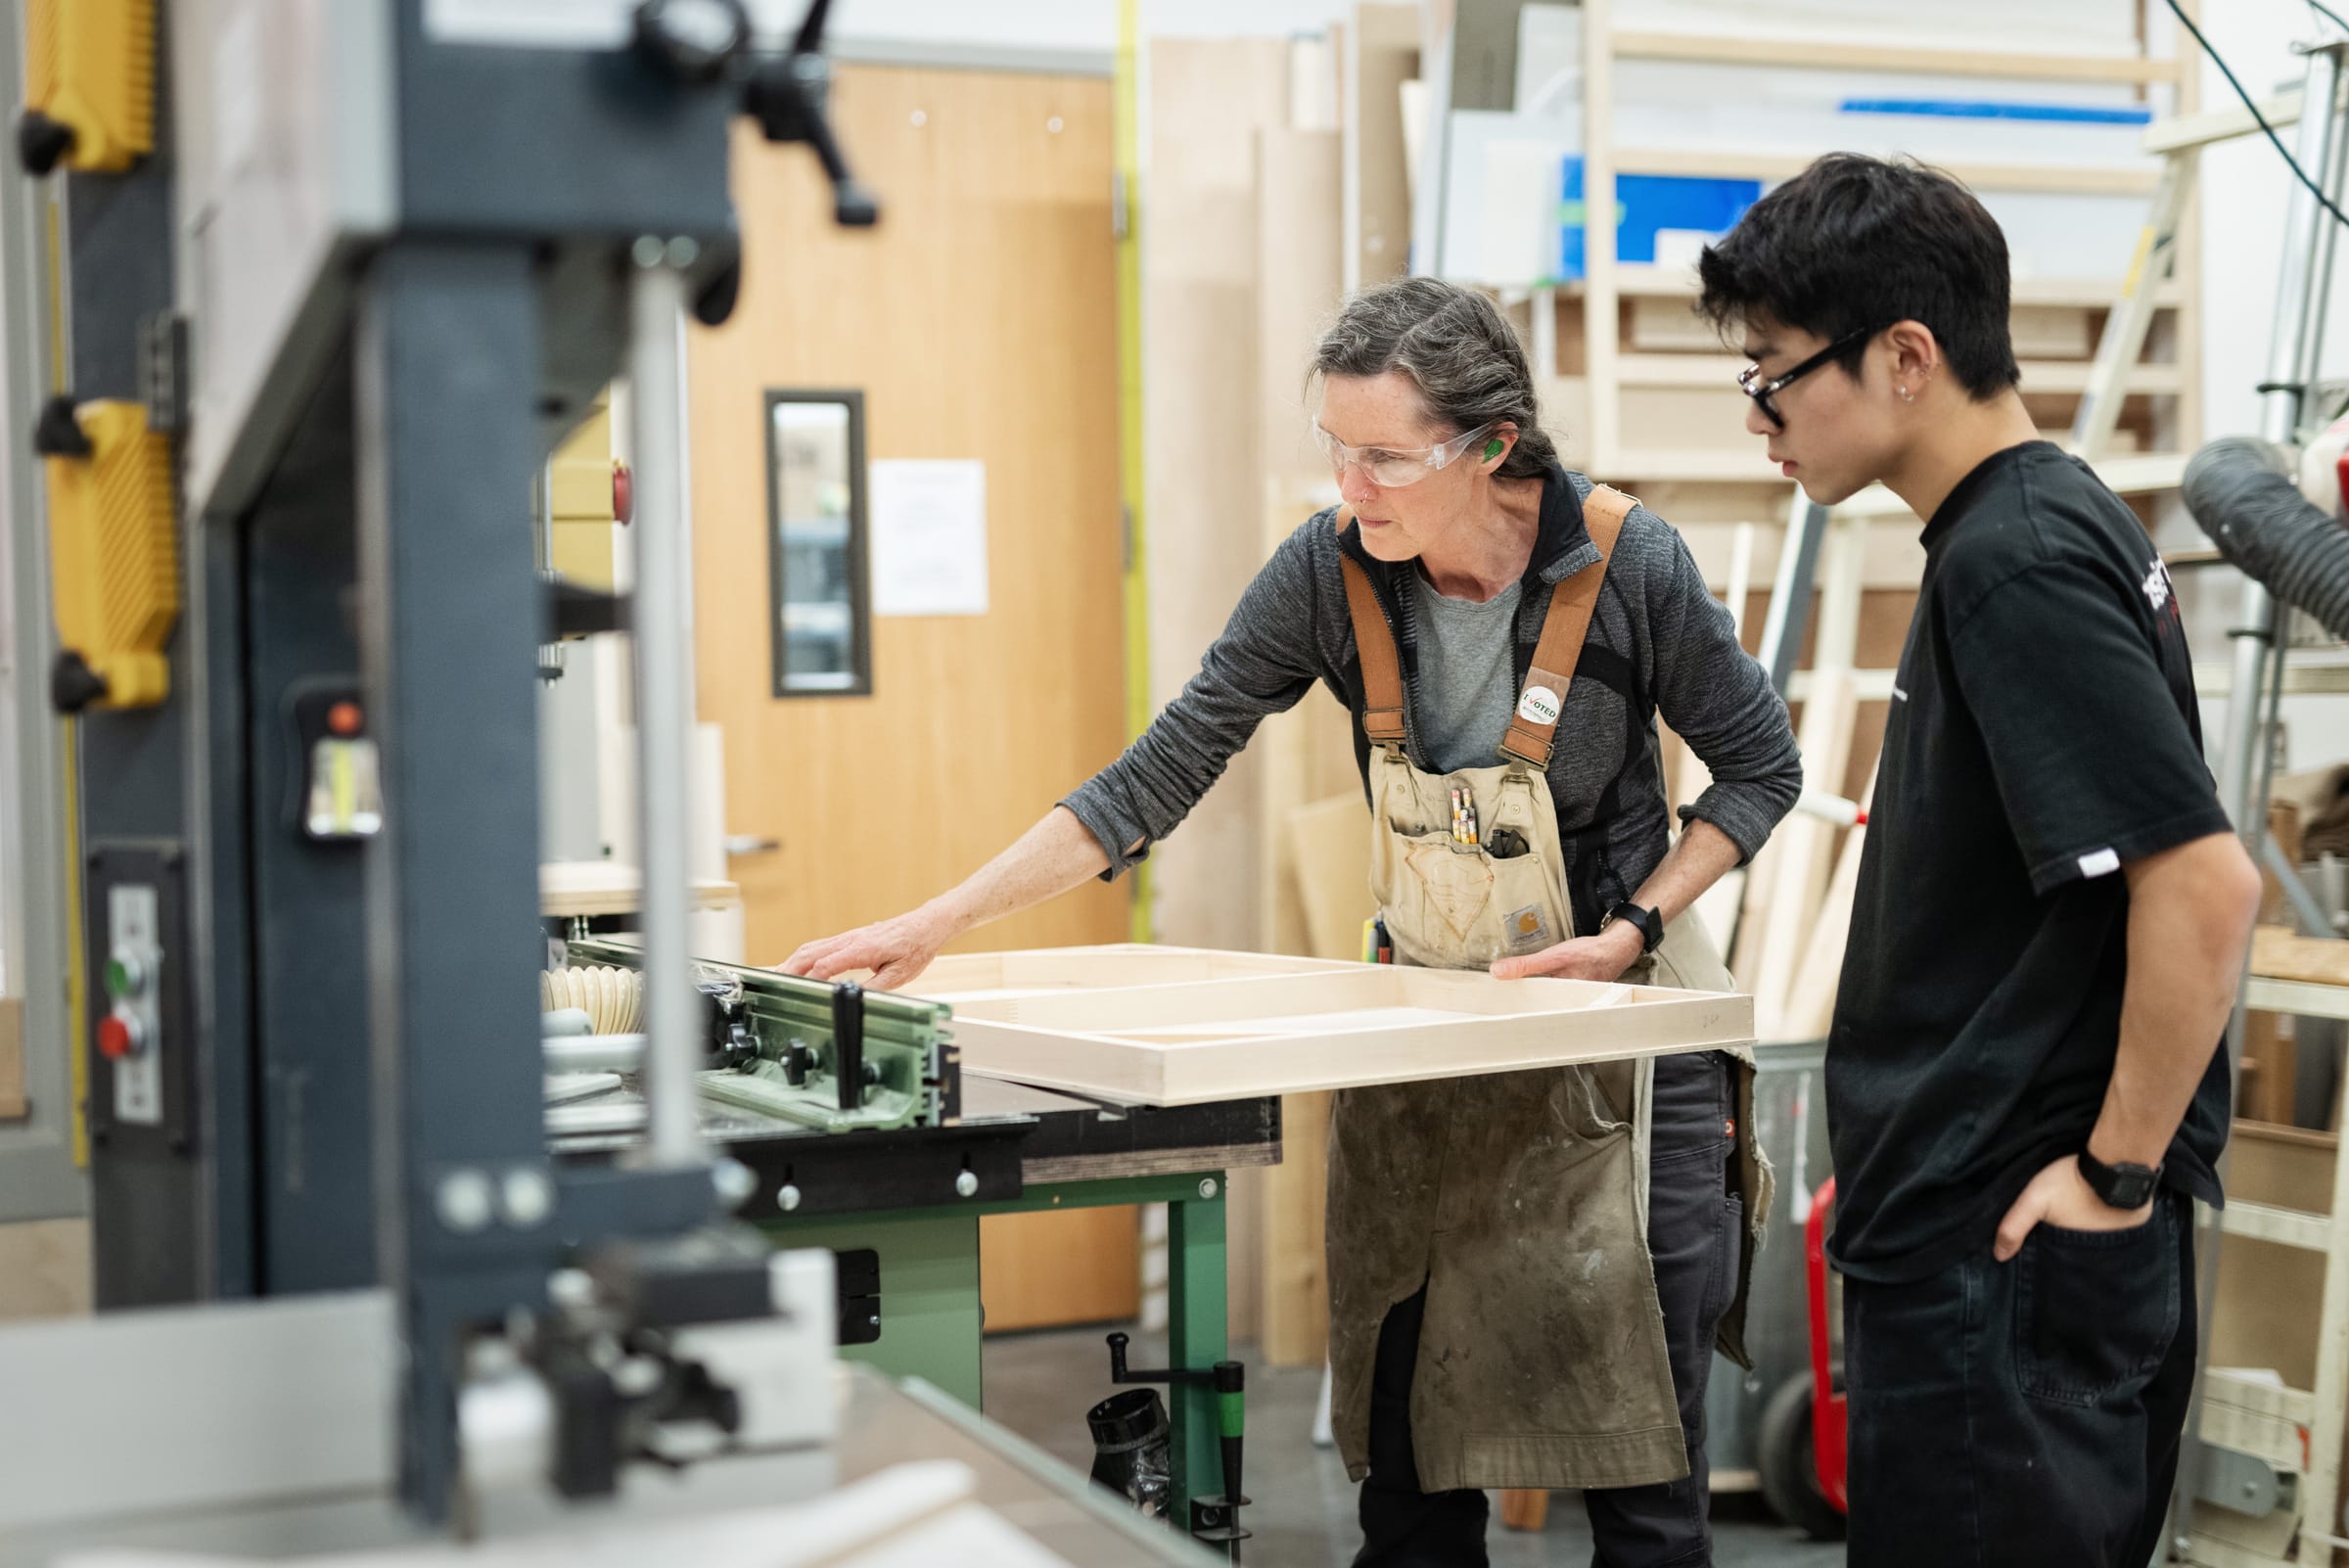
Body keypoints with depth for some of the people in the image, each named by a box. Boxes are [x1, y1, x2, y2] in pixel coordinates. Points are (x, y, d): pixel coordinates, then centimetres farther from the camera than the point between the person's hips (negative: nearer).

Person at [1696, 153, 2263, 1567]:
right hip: (1991, 1232, 10)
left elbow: (2202, 885, -25)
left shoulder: (2015, 566, -18)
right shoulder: (2058, 523, 12)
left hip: (2002, 1251, -10)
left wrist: (2116, 1170, -17)